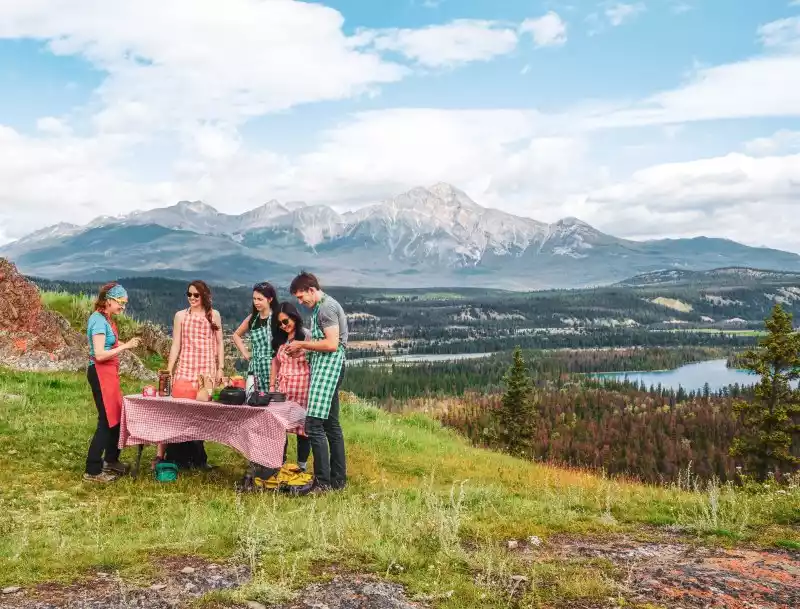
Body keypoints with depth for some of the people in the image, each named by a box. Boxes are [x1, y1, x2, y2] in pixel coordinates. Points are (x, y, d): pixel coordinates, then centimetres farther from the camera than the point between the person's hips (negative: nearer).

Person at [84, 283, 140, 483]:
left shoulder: (106, 319, 12)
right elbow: (99, 355, -23)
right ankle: (92, 471, 0)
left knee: (117, 416, 16)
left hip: (109, 373, 10)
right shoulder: (99, 320, -17)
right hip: (100, 373, -10)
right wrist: (125, 346, -20)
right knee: (107, 420, -6)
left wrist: (125, 344, 5)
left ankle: (111, 461, 30)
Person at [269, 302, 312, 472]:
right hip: (282, 386, 6)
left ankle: (302, 466, 7)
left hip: (302, 387, -6)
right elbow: (275, 362, 19)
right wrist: (272, 385, 14)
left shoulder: (307, 336, -4)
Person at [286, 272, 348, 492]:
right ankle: (338, 478, 18)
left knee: (314, 424, -13)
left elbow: (332, 344, -20)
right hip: (323, 366, 11)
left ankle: (323, 481, -10)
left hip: (329, 366, -11)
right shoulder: (319, 307, 18)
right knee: (331, 424, 12)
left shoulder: (327, 307, -13)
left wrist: (302, 344, -11)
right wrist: (302, 347, 8)